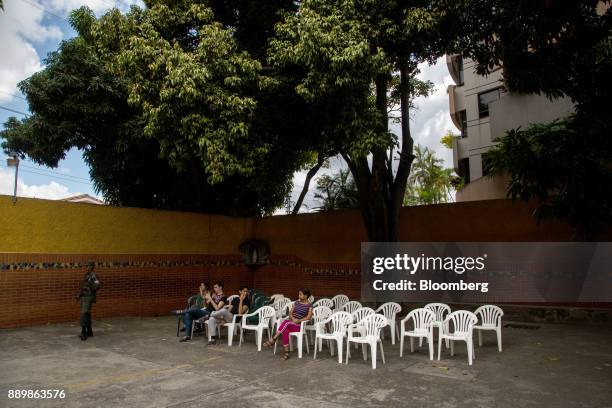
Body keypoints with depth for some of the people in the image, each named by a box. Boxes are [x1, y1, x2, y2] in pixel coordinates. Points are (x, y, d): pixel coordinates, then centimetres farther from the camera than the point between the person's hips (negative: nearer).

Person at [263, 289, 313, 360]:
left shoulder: (309, 305, -1)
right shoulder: (297, 302, 15)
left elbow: (309, 317, -11)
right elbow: (290, 313, 12)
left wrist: (298, 320, -19)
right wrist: (293, 318, -10)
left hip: (299, 325, -4)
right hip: (291, 322, 4)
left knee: (286, 322, -34)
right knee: (285, 331, -33)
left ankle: (273, 340, -31)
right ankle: (286, 352, -33)